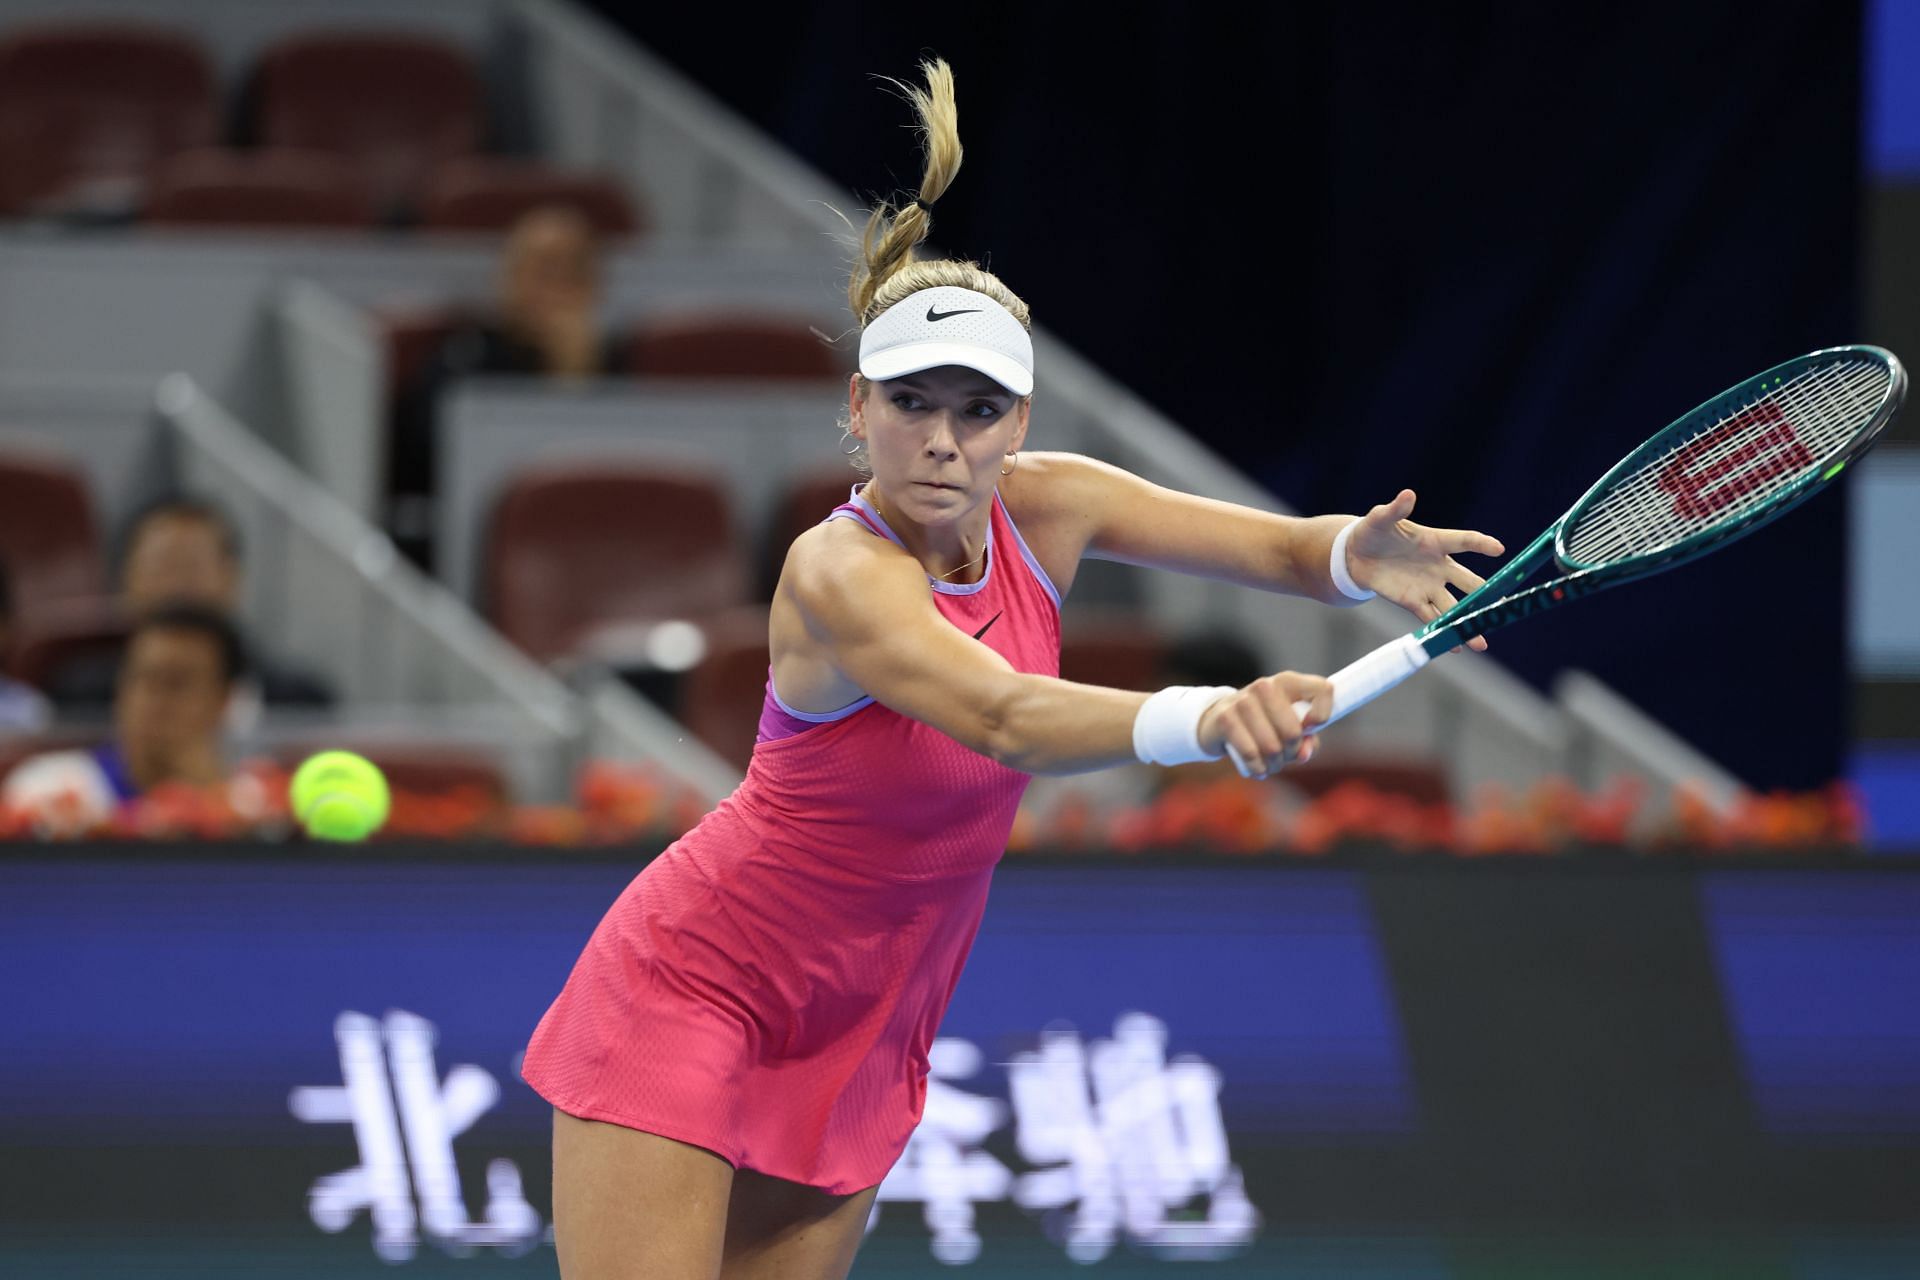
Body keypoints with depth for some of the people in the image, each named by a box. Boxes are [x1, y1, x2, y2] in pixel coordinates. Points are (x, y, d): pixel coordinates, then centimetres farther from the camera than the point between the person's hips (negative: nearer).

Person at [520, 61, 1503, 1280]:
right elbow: (1003, 719, -43)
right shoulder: (842, 573, -28)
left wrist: (1361, 555, -29)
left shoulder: (1043, 510, -7)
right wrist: (1207, 719, -60)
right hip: (688, 989, -6)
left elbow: (1281, 547, -5)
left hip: (861, 1042, 6)